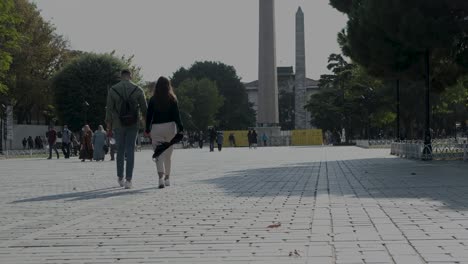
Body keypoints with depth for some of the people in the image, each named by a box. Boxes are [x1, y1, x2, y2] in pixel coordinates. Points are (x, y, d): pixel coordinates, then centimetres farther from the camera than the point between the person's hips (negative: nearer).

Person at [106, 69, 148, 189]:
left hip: (118, 125, 1)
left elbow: (109, 110, -2)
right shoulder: (138, 90, -2)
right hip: (133, 125, -1)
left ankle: (120, 178, 21)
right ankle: (128, 180, -5)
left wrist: (109, 127, 5)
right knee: (130, 152, 1)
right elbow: (144, 109, 0)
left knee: (120, 151, 14)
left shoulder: (113, 90, -2)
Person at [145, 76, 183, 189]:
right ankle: (167, 179, 21)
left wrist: (147, 129, 10)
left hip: (156, 128, -1)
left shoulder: (153, 100, 0)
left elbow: (149, 115, 2)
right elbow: (176, 115, -4)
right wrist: (180, 129, -1)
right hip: (170, 127, 1)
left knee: (159, 155, -3)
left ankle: (161, 178, -23)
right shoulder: (172, 99, -1)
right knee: (168, 155, 13)